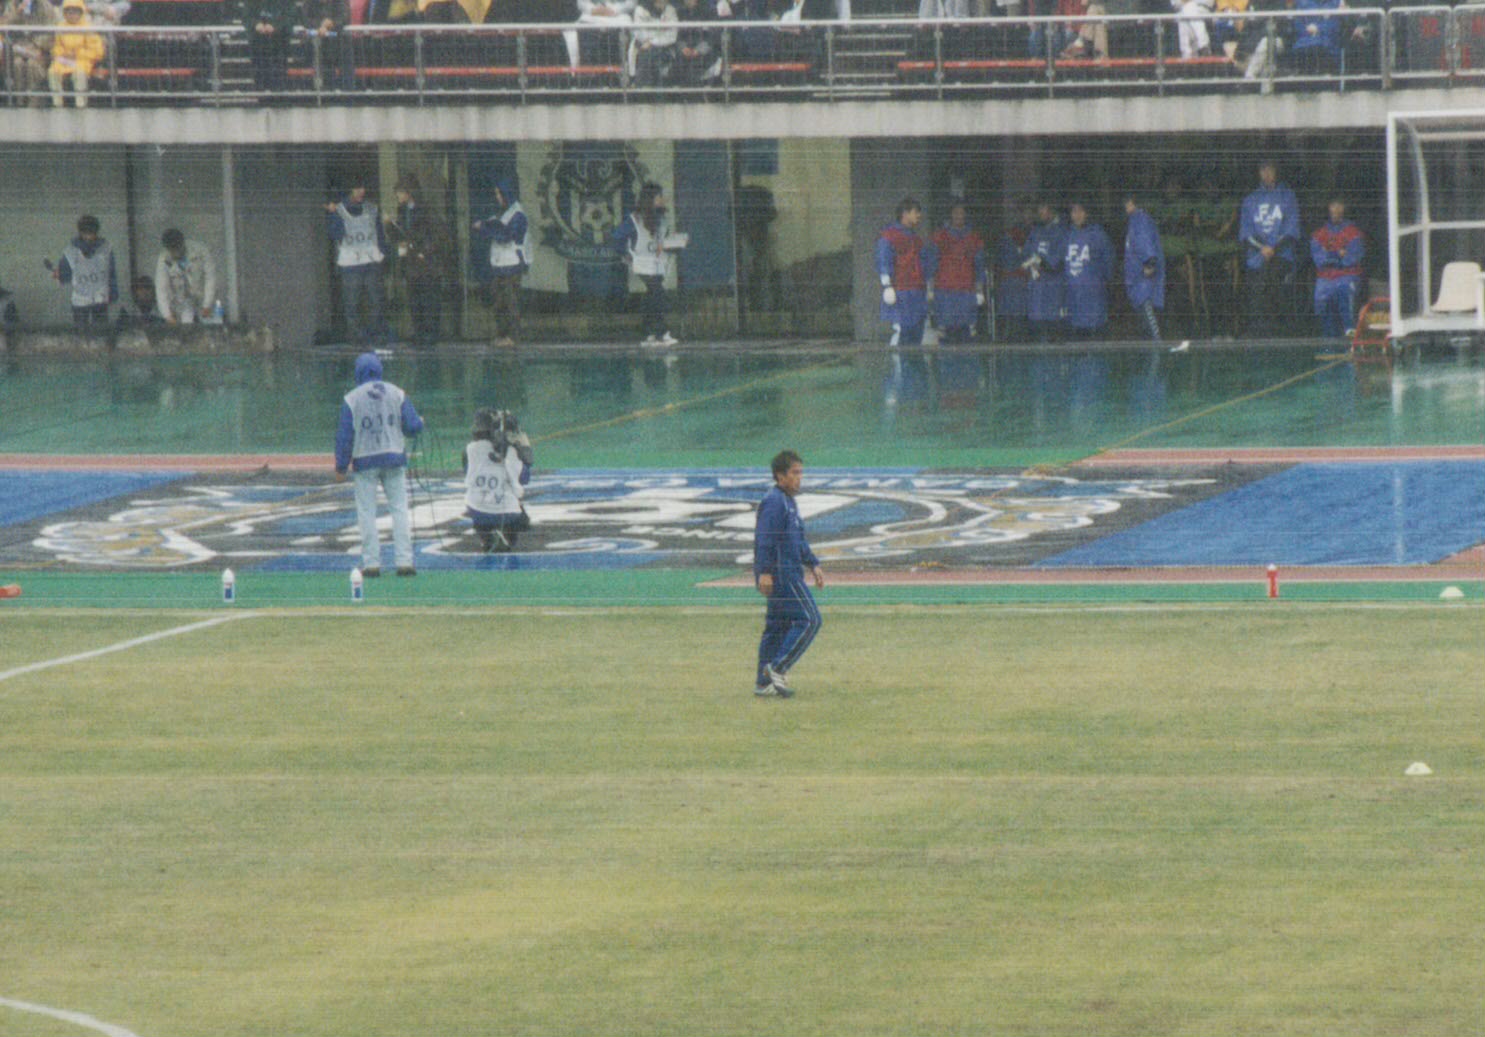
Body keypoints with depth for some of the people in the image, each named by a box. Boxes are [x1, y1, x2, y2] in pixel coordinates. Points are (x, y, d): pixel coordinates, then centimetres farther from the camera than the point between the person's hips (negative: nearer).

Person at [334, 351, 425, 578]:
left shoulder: (352, 398, -3)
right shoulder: (397, 394, 2)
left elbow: (345, 435, -4)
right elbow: (413, 426, -1)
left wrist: (341, 466, 2)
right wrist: (419, 422, 23)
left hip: (364, 461, -2)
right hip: (394, 459, 2)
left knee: (366, 512, 4)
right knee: (400, 509, 5)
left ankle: (371, 563, 0)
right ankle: (404, 561, -1)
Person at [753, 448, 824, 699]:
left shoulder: (788, 502, 21)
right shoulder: (774, 502, -13)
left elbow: (799, 541, 31)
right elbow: (764, 539, -21)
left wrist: (813, 565, 28)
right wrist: (765, 572, -28)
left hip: (788, 573, 11)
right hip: (780, 573, -11)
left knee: (778, 626, 10)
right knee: (808, 619, -12)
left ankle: (764, 682, 12)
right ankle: (777, 668, -11)